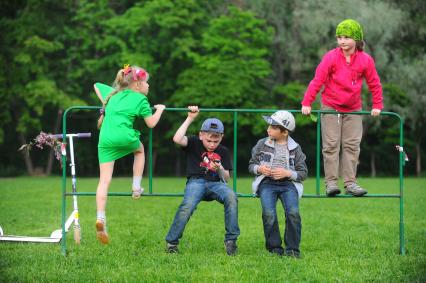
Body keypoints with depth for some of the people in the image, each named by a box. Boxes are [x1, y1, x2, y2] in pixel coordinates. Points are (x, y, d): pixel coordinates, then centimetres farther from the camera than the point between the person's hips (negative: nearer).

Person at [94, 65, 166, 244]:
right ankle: (136, 187, 26)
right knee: (139, 149, 33)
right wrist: (160, 109, 26)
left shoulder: (113, 93, 26)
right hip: (124, 136, -4)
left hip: (105, 140, 4)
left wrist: (105, 104, 38)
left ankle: (100, 218, -15)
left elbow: (96, 85, 41)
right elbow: (151, 123, 9)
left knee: (104, 180, -1)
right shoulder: (140, 99, 9)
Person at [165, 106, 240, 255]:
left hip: (216, 183, 2)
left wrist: (220, 169, -12)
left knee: (231, 196, -31)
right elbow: (177, 139, -16)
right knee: (188, 205, -34)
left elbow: (226, 179, 11)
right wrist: (190, 119, -10)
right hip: (196, 181, -2)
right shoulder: (194, 143, 6)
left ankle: (231, 240, -23)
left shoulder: (223, 152, 14)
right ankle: (171, 242, -20)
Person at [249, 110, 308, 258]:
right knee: (269, 214, -25)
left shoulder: (295, 148, 7)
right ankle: (274, 248, -10)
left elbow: (303, 173, 7)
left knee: (293, 213, -25)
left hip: (288, 183, 0)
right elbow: (251, 165, 17)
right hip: (267, 183, 0)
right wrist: (259, 168, -5)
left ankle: (292, 249, -12)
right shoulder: (262, 144, 10)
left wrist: (287, 173, -9)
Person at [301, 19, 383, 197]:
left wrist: (377, 106, 6)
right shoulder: (331, 57, -9)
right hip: (330, 107, -2)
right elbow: (317, 80, -9)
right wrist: (306, 103, -12)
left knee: (352, 145, 0)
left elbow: (374, 84, 7)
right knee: (331, 145, -4)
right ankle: (331, 182, -2)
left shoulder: (365, 60, -4)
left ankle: (350, 182, 4)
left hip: (353, 110, 2)